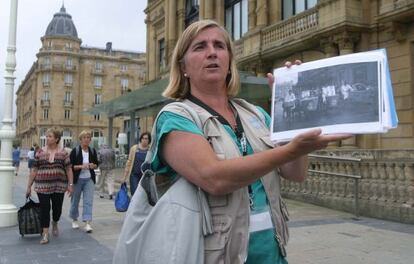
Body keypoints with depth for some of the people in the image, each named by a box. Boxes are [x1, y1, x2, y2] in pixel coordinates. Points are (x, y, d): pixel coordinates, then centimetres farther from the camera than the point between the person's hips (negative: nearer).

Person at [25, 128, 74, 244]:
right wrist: (29, 186, 3)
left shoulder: (63, 153, 2)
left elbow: (69, 170, 2)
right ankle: (45, 234, 9)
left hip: (59, 186, 0)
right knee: (44, 209, 0)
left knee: (57, 208, 7)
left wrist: (70, 184, -6)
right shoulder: (40, 153, 3)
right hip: (43, 187, 0)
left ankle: (55, 224, 39)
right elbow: (34, 170, 4)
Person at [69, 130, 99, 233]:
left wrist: (93, 166, -9)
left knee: (88, 201, -7)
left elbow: (96, 164, 14)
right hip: (77, 179, -2)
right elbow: (70, 166, -8)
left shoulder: (92, 151, 5)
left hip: (89, 179, 2)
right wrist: (81, 166, -22)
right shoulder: (75, 151, -6)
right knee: (75, 200, 11)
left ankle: (87, 223, -8)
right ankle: (74, 220, 32)